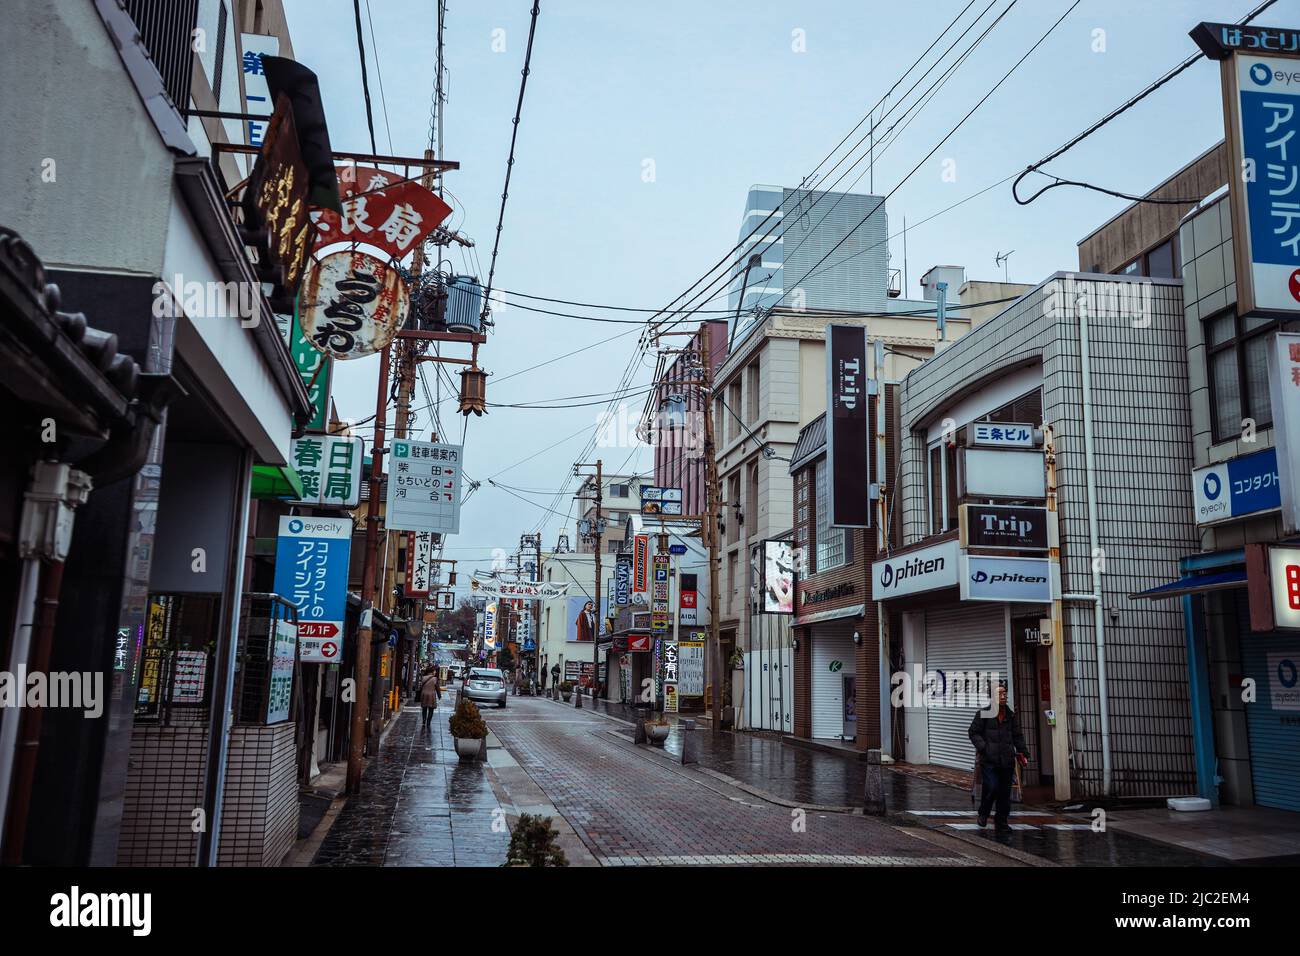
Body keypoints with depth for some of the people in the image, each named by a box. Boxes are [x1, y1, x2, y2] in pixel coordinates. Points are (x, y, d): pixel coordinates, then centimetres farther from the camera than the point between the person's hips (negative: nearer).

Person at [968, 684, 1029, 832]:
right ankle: (983, 814, 11)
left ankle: (1001, 821, 19)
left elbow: (1017, 735, 22)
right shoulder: (983, 714, -1)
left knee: (1005, 791, 6)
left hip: (1007, 759, 5)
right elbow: (973, 732, 0)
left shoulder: (1010, 715, 14)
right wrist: (983, 747, -11)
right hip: (989, 759, -5)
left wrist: (1022, 751, 12)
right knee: (991, 787, -14)